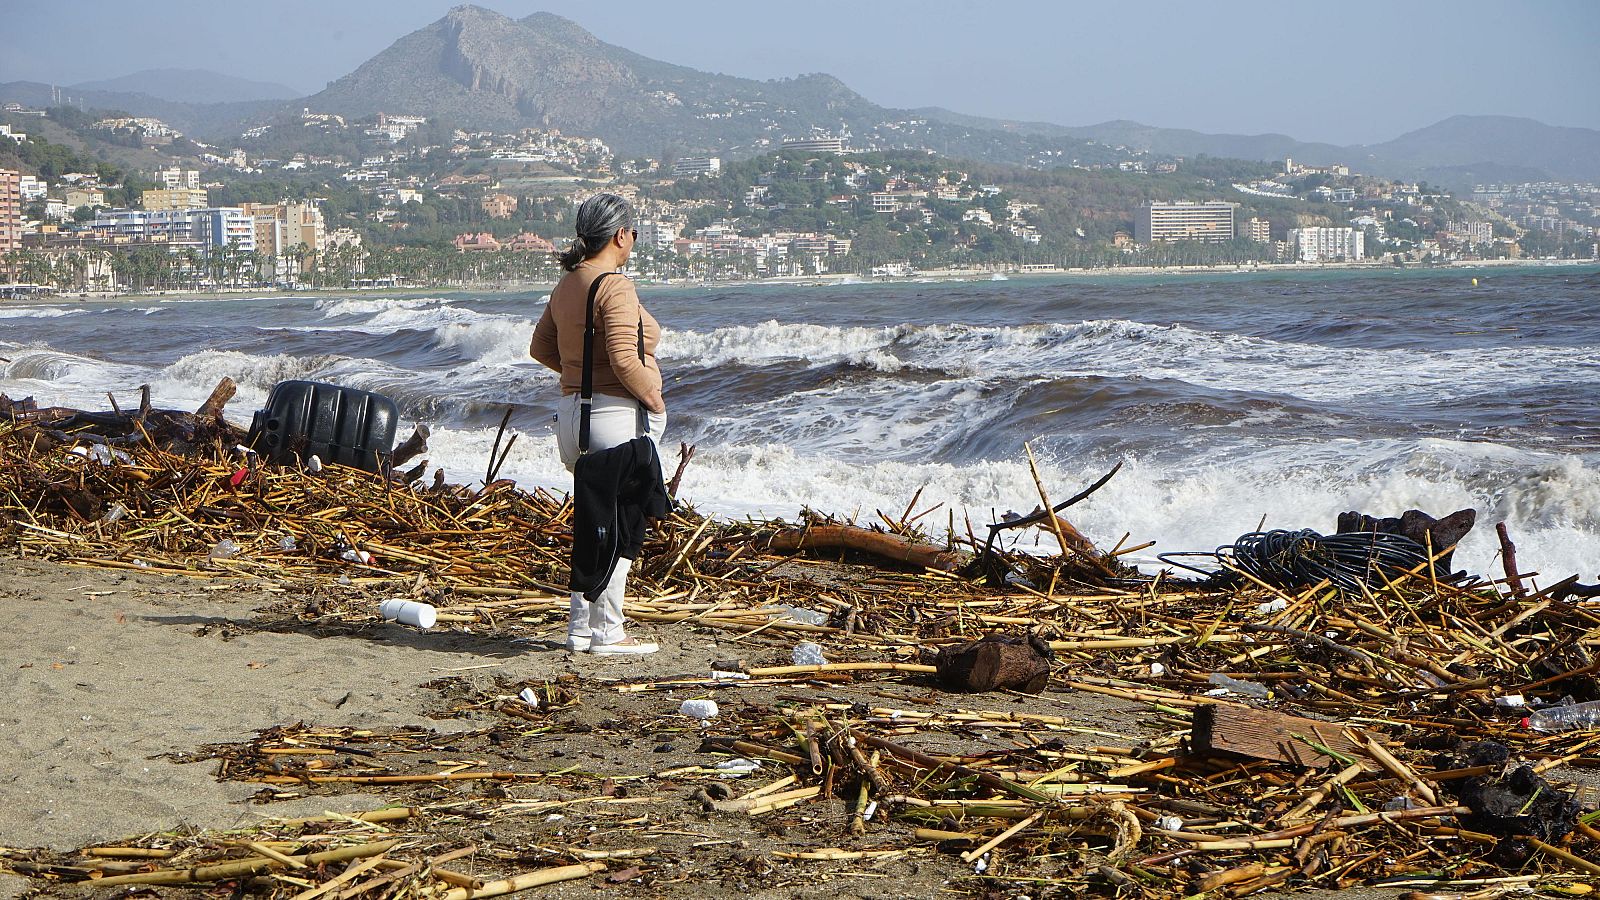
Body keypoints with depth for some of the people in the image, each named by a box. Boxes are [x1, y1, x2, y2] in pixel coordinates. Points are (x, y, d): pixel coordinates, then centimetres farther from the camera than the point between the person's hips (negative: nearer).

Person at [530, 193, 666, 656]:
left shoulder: (567, 285, 11)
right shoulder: (614, 287, -16)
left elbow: (541, 348, 19)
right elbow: (625, 360, -24)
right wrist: (654, 400, -10)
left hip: (573, 410, 9)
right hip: (617, 414, -9)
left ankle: (580, 629, 20)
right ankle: (607, 632, 4)